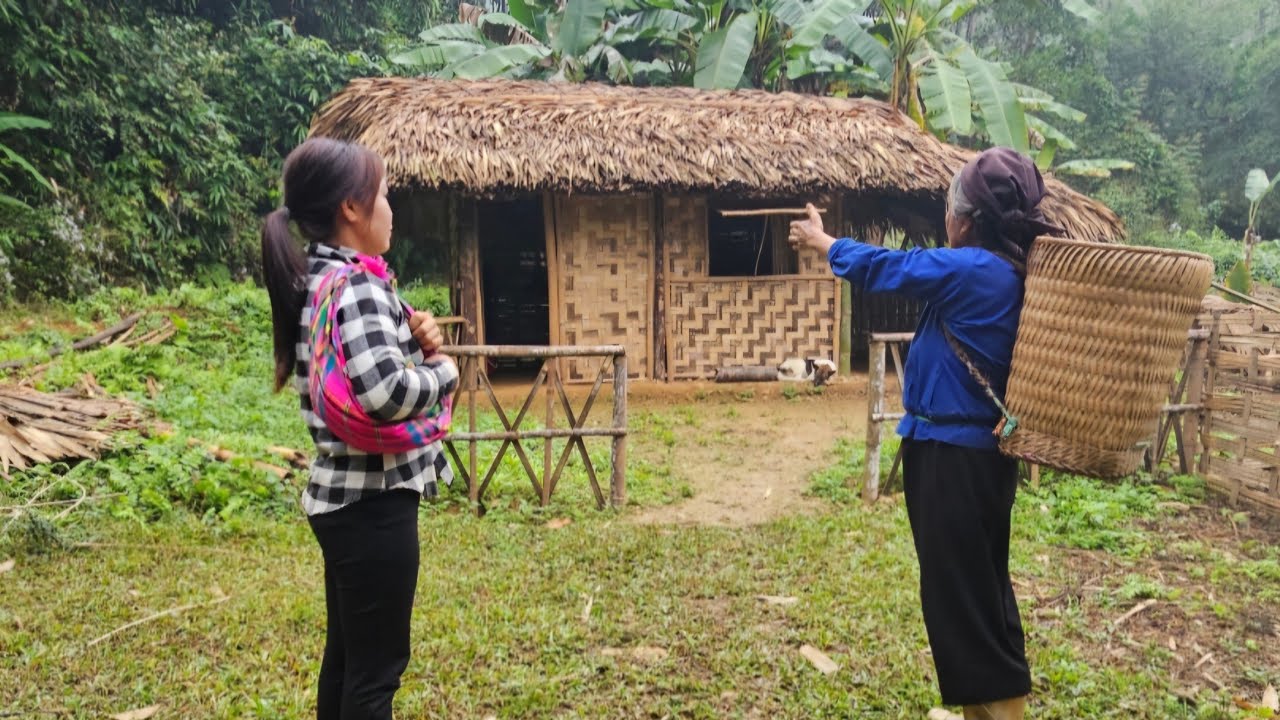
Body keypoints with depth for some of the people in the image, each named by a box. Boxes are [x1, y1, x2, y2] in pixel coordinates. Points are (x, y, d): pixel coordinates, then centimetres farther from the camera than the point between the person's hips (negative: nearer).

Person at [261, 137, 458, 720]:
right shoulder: (357, 285, -20)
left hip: (343, 495, 10)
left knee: (347, 655, 21)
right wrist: (443, 369, -14)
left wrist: (415, 339, 1)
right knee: (376, 669, 2)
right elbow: (385, 394, -33)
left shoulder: (314, 279, 10)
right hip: (373, 499, -10)